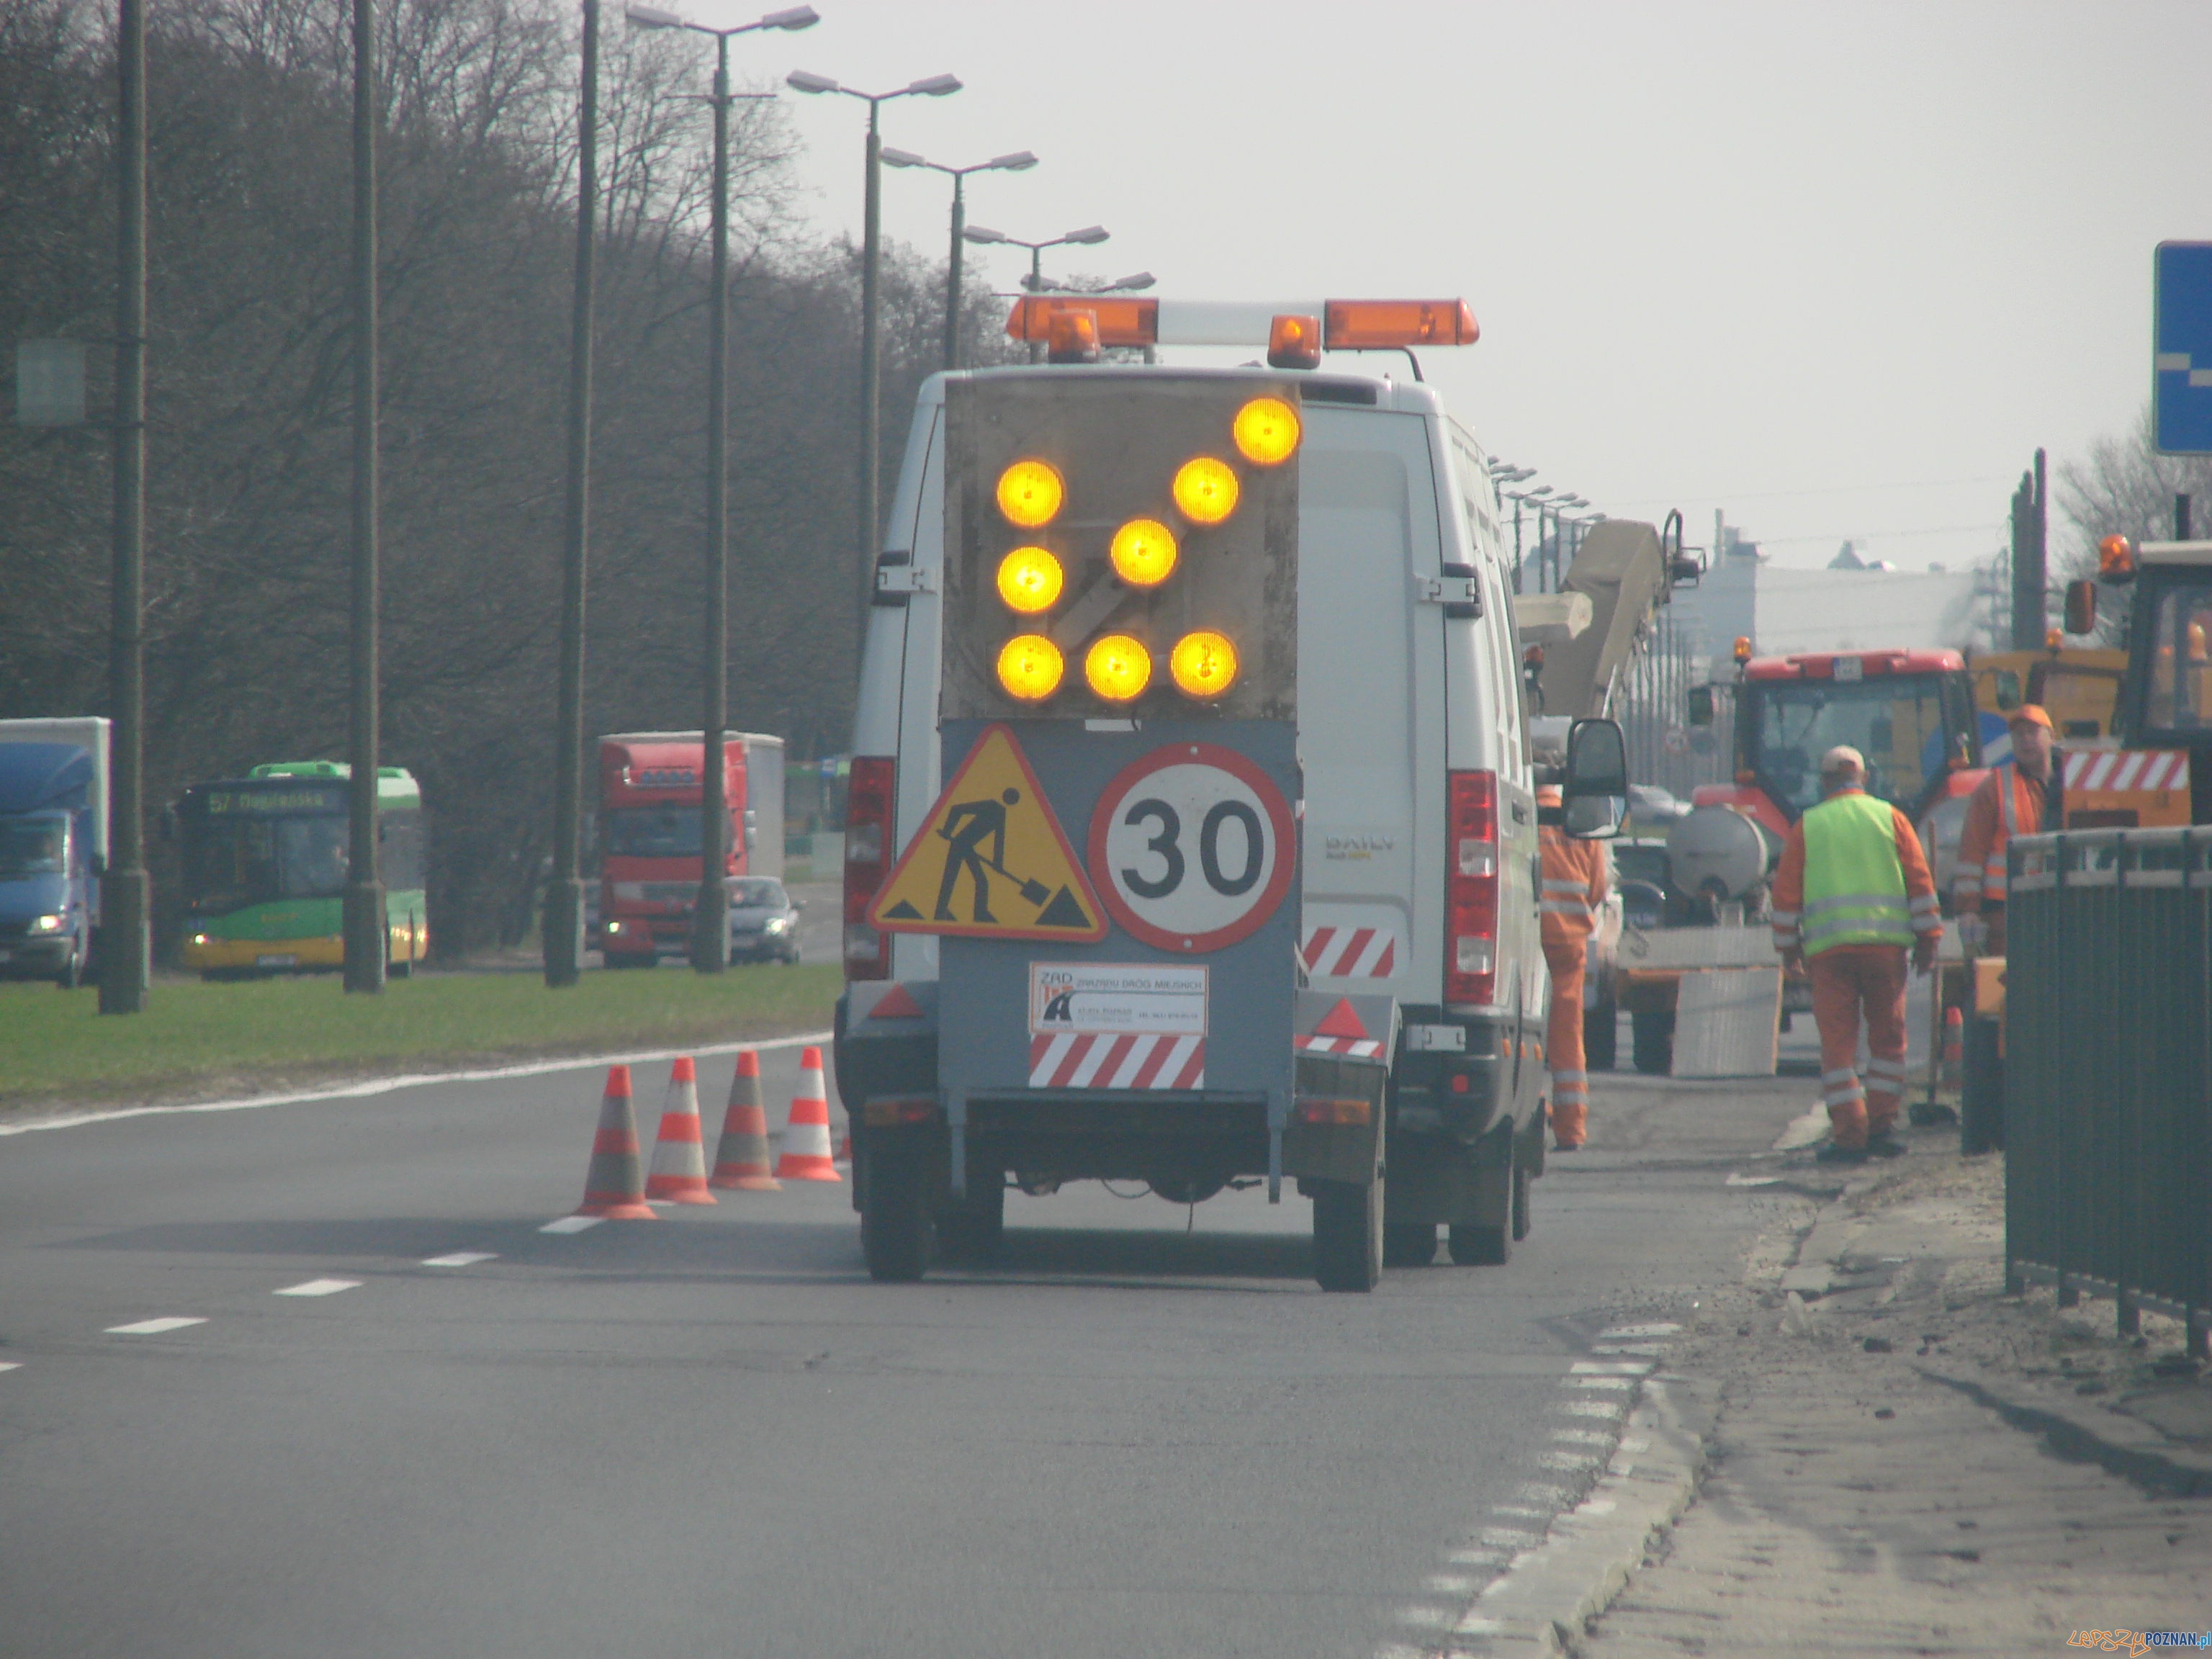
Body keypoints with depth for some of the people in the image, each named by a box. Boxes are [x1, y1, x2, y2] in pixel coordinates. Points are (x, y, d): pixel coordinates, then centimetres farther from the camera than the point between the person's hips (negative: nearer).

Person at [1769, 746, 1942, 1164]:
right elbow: (1920, 881, 5)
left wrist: (1788, 946, 18)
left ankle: (1850, 1134, -7)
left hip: (1828, 946, -1)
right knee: (1887, 1036, 12)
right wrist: (1927, 939, 9)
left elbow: (1786, 893, 8)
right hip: (1886, 941, 1)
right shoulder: (1889, 817, 9)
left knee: (1837, 1042, 0)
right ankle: (1882, 1125, 7)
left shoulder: (1807, 827, 8)